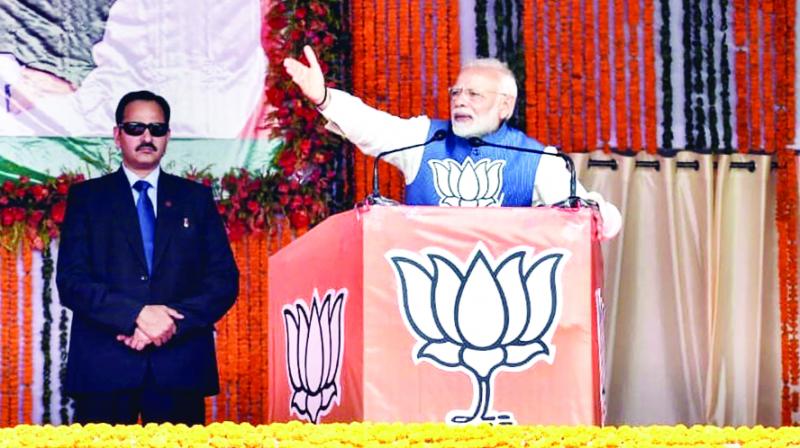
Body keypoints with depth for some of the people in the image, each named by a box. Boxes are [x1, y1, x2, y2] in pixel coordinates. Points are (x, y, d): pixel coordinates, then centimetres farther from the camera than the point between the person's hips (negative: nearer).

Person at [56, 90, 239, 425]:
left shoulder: (196, 198, 13)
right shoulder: (86, 197, 9)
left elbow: (224, 280, 6)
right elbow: (71, 281, -2)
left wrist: (173, 323, -10)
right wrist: (136, 315, -15)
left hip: (180, 369, 1)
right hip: (104, 368, -1)